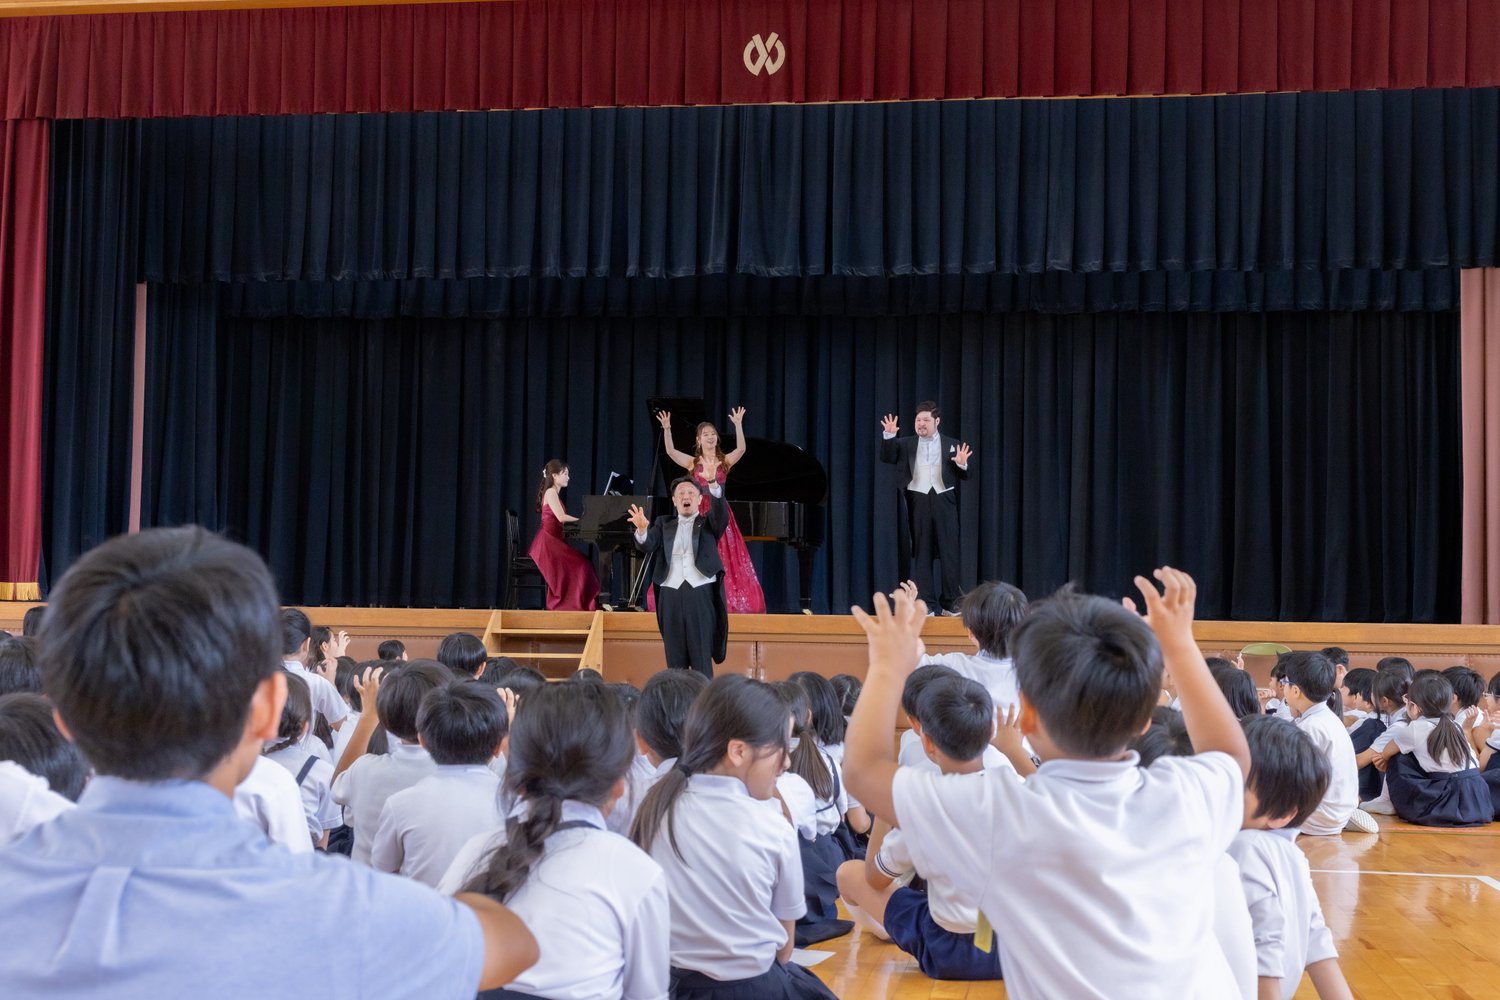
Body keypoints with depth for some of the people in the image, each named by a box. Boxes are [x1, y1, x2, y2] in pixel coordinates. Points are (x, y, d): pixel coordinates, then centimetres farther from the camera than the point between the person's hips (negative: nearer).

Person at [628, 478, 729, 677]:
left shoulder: (708, 522, 11)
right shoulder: (664, 523, 17)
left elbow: (722, 515, -11)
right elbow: (648, 545, 0)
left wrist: (713, 484, -28)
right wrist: (642, 530, -24)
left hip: (701, 594, -2)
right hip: (671, 594, 2)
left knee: (702, 657, -5)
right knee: (675, 657, 4)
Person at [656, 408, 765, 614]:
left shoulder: (725, 461, 3)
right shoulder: (693, 463, 3)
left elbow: (741, 449, -15)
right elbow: (670, 451, -11)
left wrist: (738, 425, -26)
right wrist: (667, 429, -25)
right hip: (698, 515, 0)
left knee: (726, 562, 0)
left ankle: (733, 604, 6)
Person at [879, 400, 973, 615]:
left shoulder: (953, 445, 9)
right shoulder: (906, 444, 11)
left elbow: (963, 476, 7)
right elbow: (887, 458, -3)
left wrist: (962, 464, -16)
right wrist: (888, 436, -18)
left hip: (944, 501, 0)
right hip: (918, 502, 1)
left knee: (949, 553, 0)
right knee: (921, 553, 1)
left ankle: (951, 603, 6)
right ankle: (926, 604, 5)